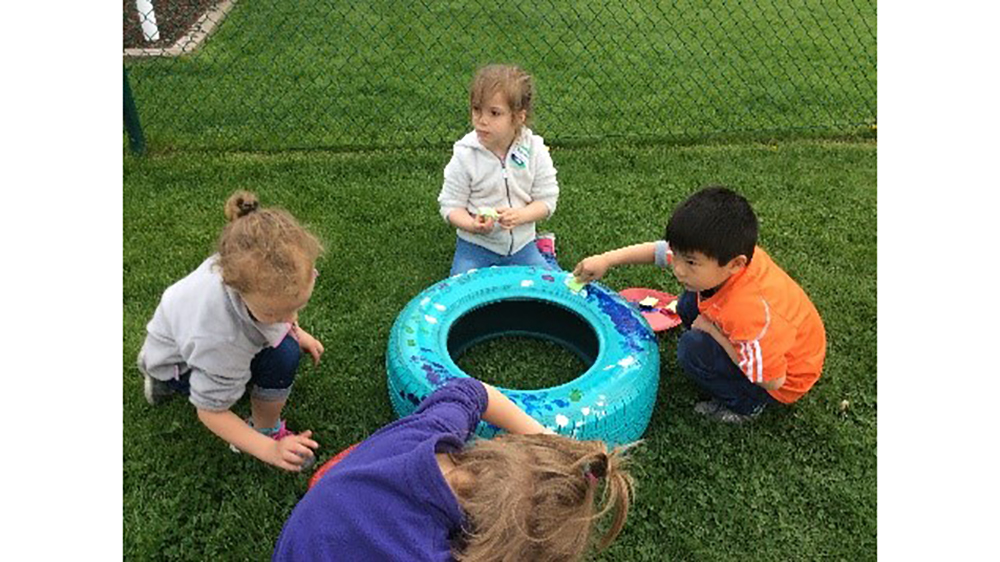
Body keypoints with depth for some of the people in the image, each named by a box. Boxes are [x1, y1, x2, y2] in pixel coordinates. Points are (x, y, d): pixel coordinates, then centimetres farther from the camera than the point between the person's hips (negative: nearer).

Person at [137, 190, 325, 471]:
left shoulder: (259, 269, -31)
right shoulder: (221, 340, -45)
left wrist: (295, 330, 1)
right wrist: (270, 451, -36)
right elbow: (211, 411, -30)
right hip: (175, 359, -7)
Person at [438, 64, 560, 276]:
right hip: (476, 244, -1)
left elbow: (547, 200, -6)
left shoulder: (535, 152, -10)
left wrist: (519, 215, -26)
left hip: (521, 243, 1)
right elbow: (450, 205, -10)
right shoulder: (465, 155, -14)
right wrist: (473, 225, -30)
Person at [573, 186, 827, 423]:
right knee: (690, 306, 3)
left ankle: (746, 405, 1)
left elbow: (772, 380, -30)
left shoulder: (747, 314, -43)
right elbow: (659, 249, -6)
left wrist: (714, 332, -27)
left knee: (693, 350, -22)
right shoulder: (725, 253, -21)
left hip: (787, 382, -7)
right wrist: (606, 260, -9)